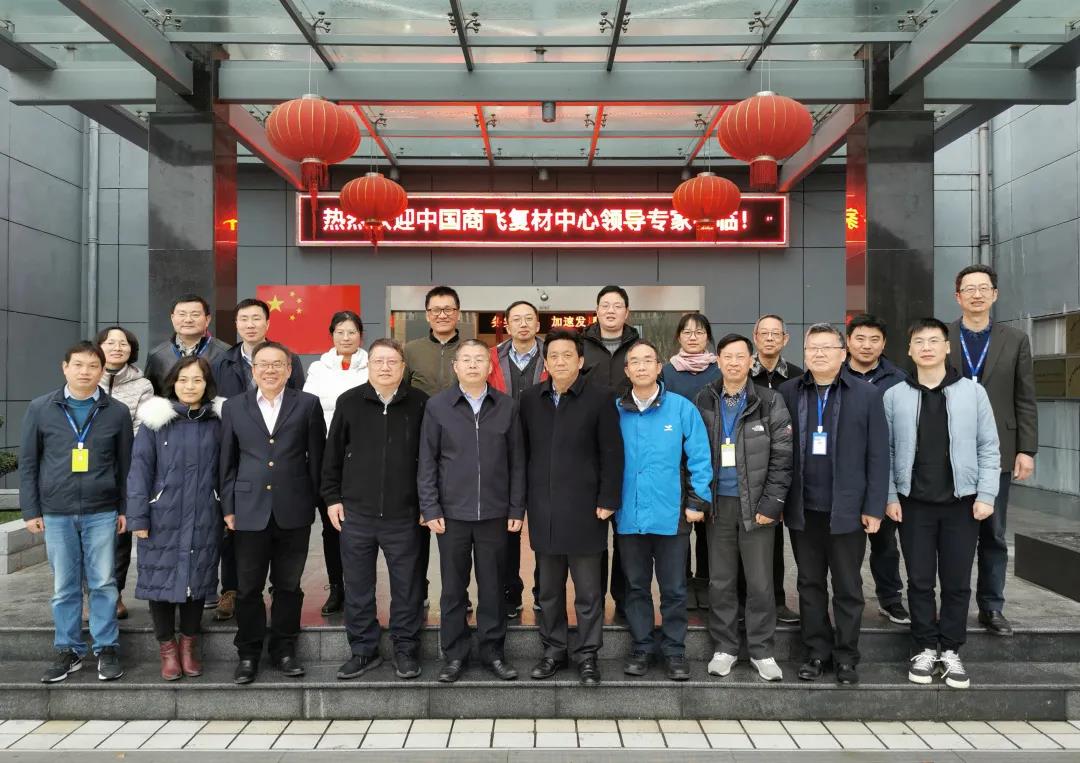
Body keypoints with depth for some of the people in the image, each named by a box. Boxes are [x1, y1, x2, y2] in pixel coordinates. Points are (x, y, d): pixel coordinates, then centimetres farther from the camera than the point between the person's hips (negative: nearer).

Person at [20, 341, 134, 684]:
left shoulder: (118, 412, 1)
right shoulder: (40, 409, 2)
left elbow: (125, 465, 4)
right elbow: (28, 463, 5)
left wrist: (125, 509, 2)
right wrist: (30, 510, 1)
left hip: (102, 513, -1)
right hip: (56, 513, 1)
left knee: (103, 584, 5)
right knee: (64, 587, 10)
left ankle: (106, 649, 16)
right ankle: (68, 650, 22)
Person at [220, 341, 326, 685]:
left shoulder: (307, 404, 2)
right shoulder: (233, 407, 7)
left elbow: (316, 457, 4)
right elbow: (227, 462, 7)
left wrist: (315, 501, 2)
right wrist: (228, 507, 3)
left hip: (293, 511, -1)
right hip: (249, 511, 1)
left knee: (288, 586, 10)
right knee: (248, 588, 8)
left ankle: (284, 650, 24)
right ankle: (248, 654, 23)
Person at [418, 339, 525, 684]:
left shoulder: (507, 406, 2)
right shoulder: (437, 406, 0)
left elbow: (516, 462, 4)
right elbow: (427, 462, 1)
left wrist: (517, 509, 1)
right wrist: (430, 509, -4)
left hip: (495, 513, 1)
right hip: (452, 512, 0)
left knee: (492, 586, 9)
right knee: (453, 587, 9)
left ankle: (493, 651, 24)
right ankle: (454, 653, 22)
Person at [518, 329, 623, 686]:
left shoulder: (598, 399, -4)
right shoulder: (530, 399, 7)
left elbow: (612, 455, -5)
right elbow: (523, 452, 9)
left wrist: (608, 501, -9)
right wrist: (523, 500, 6)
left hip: (584, 510, -3)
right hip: (542, 510, 3)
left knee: (588, 590, 6)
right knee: (548, 589, 13)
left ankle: (587, 655, 19)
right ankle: (553, 650, 27)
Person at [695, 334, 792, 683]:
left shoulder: (770, 402, -2)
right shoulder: (703, 402, 4)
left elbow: (782, 456, -5)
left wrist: (772, 503, -11)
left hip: (756, 504, -2)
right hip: (718, 504, 2)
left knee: (760, 582, 4)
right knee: (721, 581, 10)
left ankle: (761, 650, 19)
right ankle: (724, 648, 22)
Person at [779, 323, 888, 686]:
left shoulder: (866, 394, -2)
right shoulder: (788, 393, 3)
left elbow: (878, 456, -3)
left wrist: (874, 507, -6)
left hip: (847, 509, -2)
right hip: (803, 508, 2)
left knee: (847, 587, 9)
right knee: (810, 584, 12)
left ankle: (846, 656, 22)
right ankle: (816, 652, 25)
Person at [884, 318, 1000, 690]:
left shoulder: (973, 392, 0)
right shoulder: (895, 396, 1)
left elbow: (989, 448, 1)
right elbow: (885, 450, 1)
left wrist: (986, 495, -6)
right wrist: (890, 496, -4)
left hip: (961, 502, 0)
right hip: (914, 503, 0)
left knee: (957, 582, 7)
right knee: (920, 581, 7)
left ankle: (950, 651, 21)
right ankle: (924, 648, 20)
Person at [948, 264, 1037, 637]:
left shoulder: (1015, 340, 6)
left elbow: (1025, 401, 4)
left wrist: (1027, 450, -3)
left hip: (997, 452, 1)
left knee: (993, 534, 8)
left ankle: (991, 607, 18)